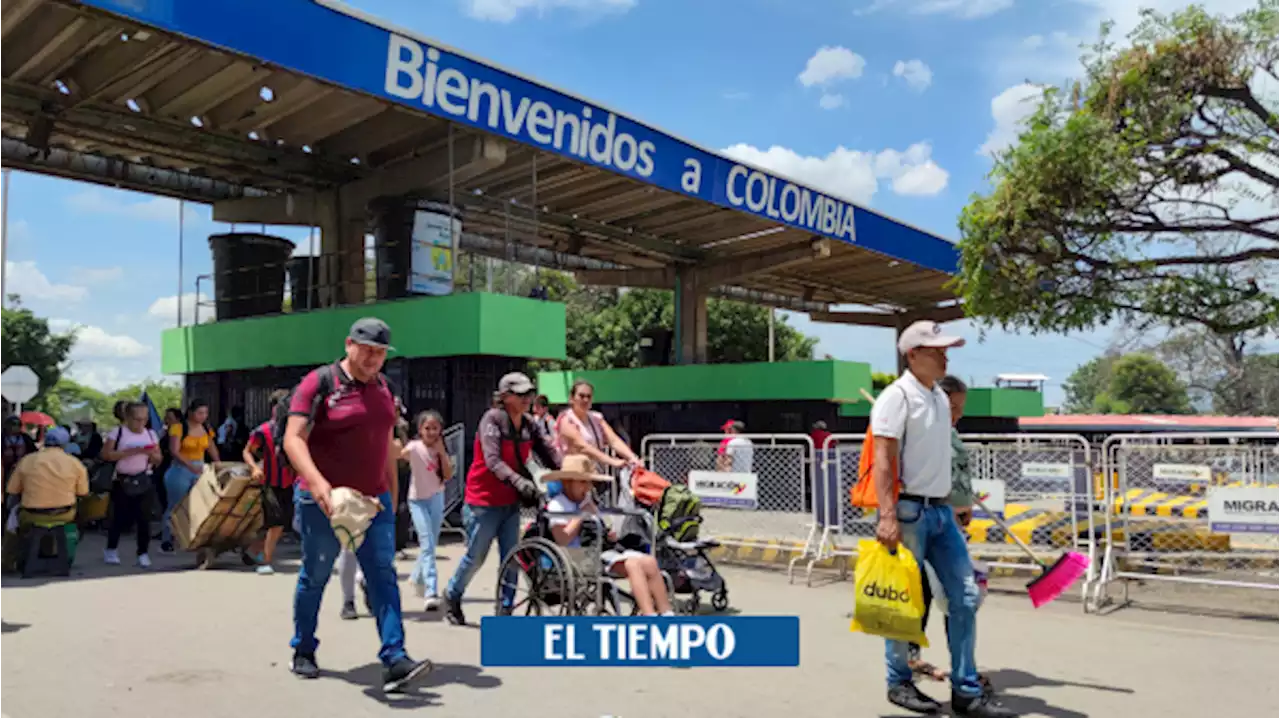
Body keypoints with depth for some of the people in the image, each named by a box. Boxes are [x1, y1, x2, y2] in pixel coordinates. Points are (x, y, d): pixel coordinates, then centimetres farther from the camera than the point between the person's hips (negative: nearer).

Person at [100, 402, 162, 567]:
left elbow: (158, 460, 9)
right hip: (122, 481, -2)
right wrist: (130, 451, -22)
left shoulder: (151, 434, 7)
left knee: (144, 517, 0)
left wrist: (152, 453, -14)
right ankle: (111, 550, 23)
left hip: (144, 481, 3)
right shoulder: (117, 433, -5)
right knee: (120, 516, 4)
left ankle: (143, 553, 7)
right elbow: (106, 455, -14)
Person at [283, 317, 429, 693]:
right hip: (325, 503, -4)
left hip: (374, 501, 5)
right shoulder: (319, 383, -10)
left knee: (383, 576, -5)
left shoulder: (383, 387, 9)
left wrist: (393, 491, 16)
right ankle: (303, 652, 30)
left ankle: (395, 661, -8)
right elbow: (293, 439, -17)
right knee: (315, 577, 10)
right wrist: (316, 482, -32)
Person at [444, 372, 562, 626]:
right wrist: (519, 481, -42)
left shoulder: (529, 424, 3)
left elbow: (549, 451, -6)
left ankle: (505, 609, 13)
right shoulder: (492, 419, -16)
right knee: (476, 556, 6)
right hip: (484, 502, -6)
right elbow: (492, 460, -27)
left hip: (511, 502, 6)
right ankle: (452, 595, 31)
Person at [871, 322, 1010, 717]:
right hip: (908, 511, -8)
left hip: (941, 511, 8)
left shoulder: (940, 397, 14)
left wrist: (950, 505, 19)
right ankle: (899, 683, 19)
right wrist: (887, 516, -26)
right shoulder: (897, 397, -12)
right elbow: (883, 461, -19)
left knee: (965, 597, 7)